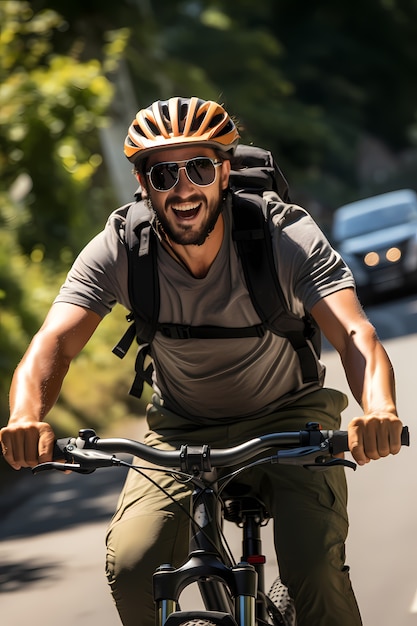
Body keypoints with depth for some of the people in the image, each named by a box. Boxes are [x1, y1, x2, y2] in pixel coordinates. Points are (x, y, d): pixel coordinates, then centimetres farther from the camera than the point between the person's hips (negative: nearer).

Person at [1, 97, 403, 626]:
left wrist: (379, 409, -57)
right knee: (131, 568, -23)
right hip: (180, 431, 1)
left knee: (315, 571, -26)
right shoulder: (118, 250, -18)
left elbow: (354, 334, -34)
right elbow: (54, 342, -27)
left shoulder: (287, 236, -22)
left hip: (286, 418, -1)